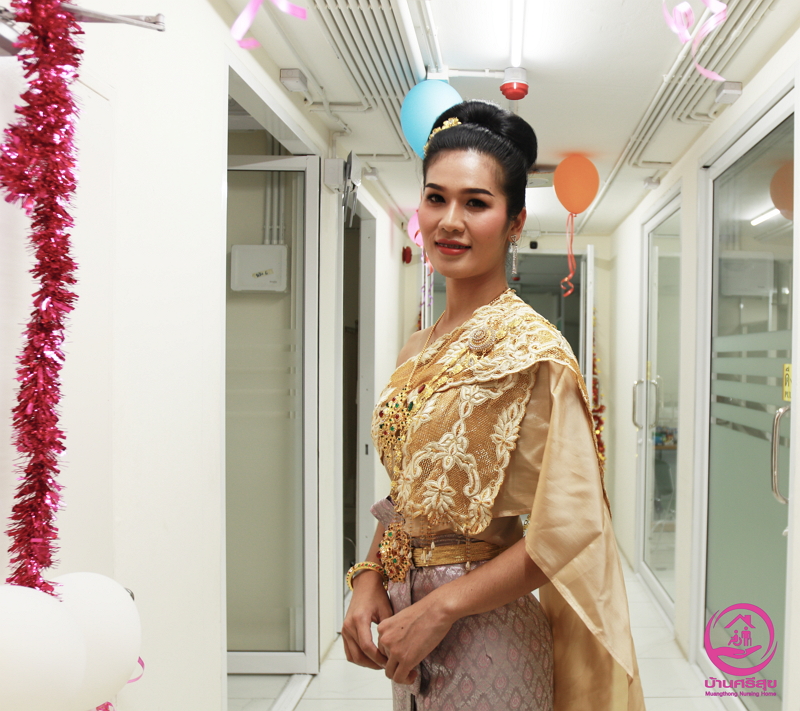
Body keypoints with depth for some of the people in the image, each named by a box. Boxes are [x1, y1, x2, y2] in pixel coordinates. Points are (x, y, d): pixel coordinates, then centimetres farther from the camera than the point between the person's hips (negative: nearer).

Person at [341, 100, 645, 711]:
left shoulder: (528, 347, -16)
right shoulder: (417, 350, 6)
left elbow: (571, 528, -20)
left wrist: (439, 609, -18)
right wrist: (369, 581, -4)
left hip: (482, 634, -6)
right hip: (405, 617, 7)